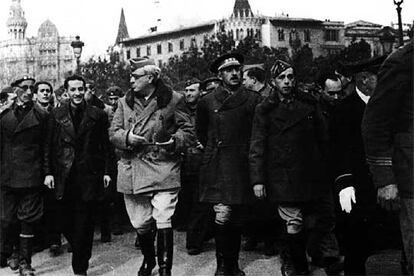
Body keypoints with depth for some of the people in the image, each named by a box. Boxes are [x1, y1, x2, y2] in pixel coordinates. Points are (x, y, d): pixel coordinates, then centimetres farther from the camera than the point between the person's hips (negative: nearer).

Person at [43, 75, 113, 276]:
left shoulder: (98, 115, 3)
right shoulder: (56, 115, 6)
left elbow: (105, 146, 4)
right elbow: (49, 146, 7)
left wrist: (106, 172, -1)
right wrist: (48, 172, 0)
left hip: (88, 176, -2)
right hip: (64, 177, 2)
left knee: (84, 224, 0)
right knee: (65, 223, 7)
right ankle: (81, 253, 32)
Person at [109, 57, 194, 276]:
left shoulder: (173, 100, 0)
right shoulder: (125, 102, 11)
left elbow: (187, 130, 3)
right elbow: (113, 133, 9)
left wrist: (175, 141, -17)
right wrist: (127, 137, -13)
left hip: (164, 170, -4)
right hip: (132, 172, 4)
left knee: (163, 220, -12)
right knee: (140, 223, 14)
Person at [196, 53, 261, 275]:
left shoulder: (253, 100, 4)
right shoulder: (207, 102, 4)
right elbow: (201, 133, 17)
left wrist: (244, 153, 8)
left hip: (242, 166, 2)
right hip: (217, 167, -1)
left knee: (236, 218, 9)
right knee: (223, 214, -13)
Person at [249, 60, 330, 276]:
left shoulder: (309, 104, 8)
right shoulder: (264, 109, 1)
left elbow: (323, 139, 13)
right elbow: (256, 148, -2)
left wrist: (324, 169, 8)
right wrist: (257, 179, -8)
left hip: (310, 175, 4)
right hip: (282, 176, -4)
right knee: (294, 223, -7)